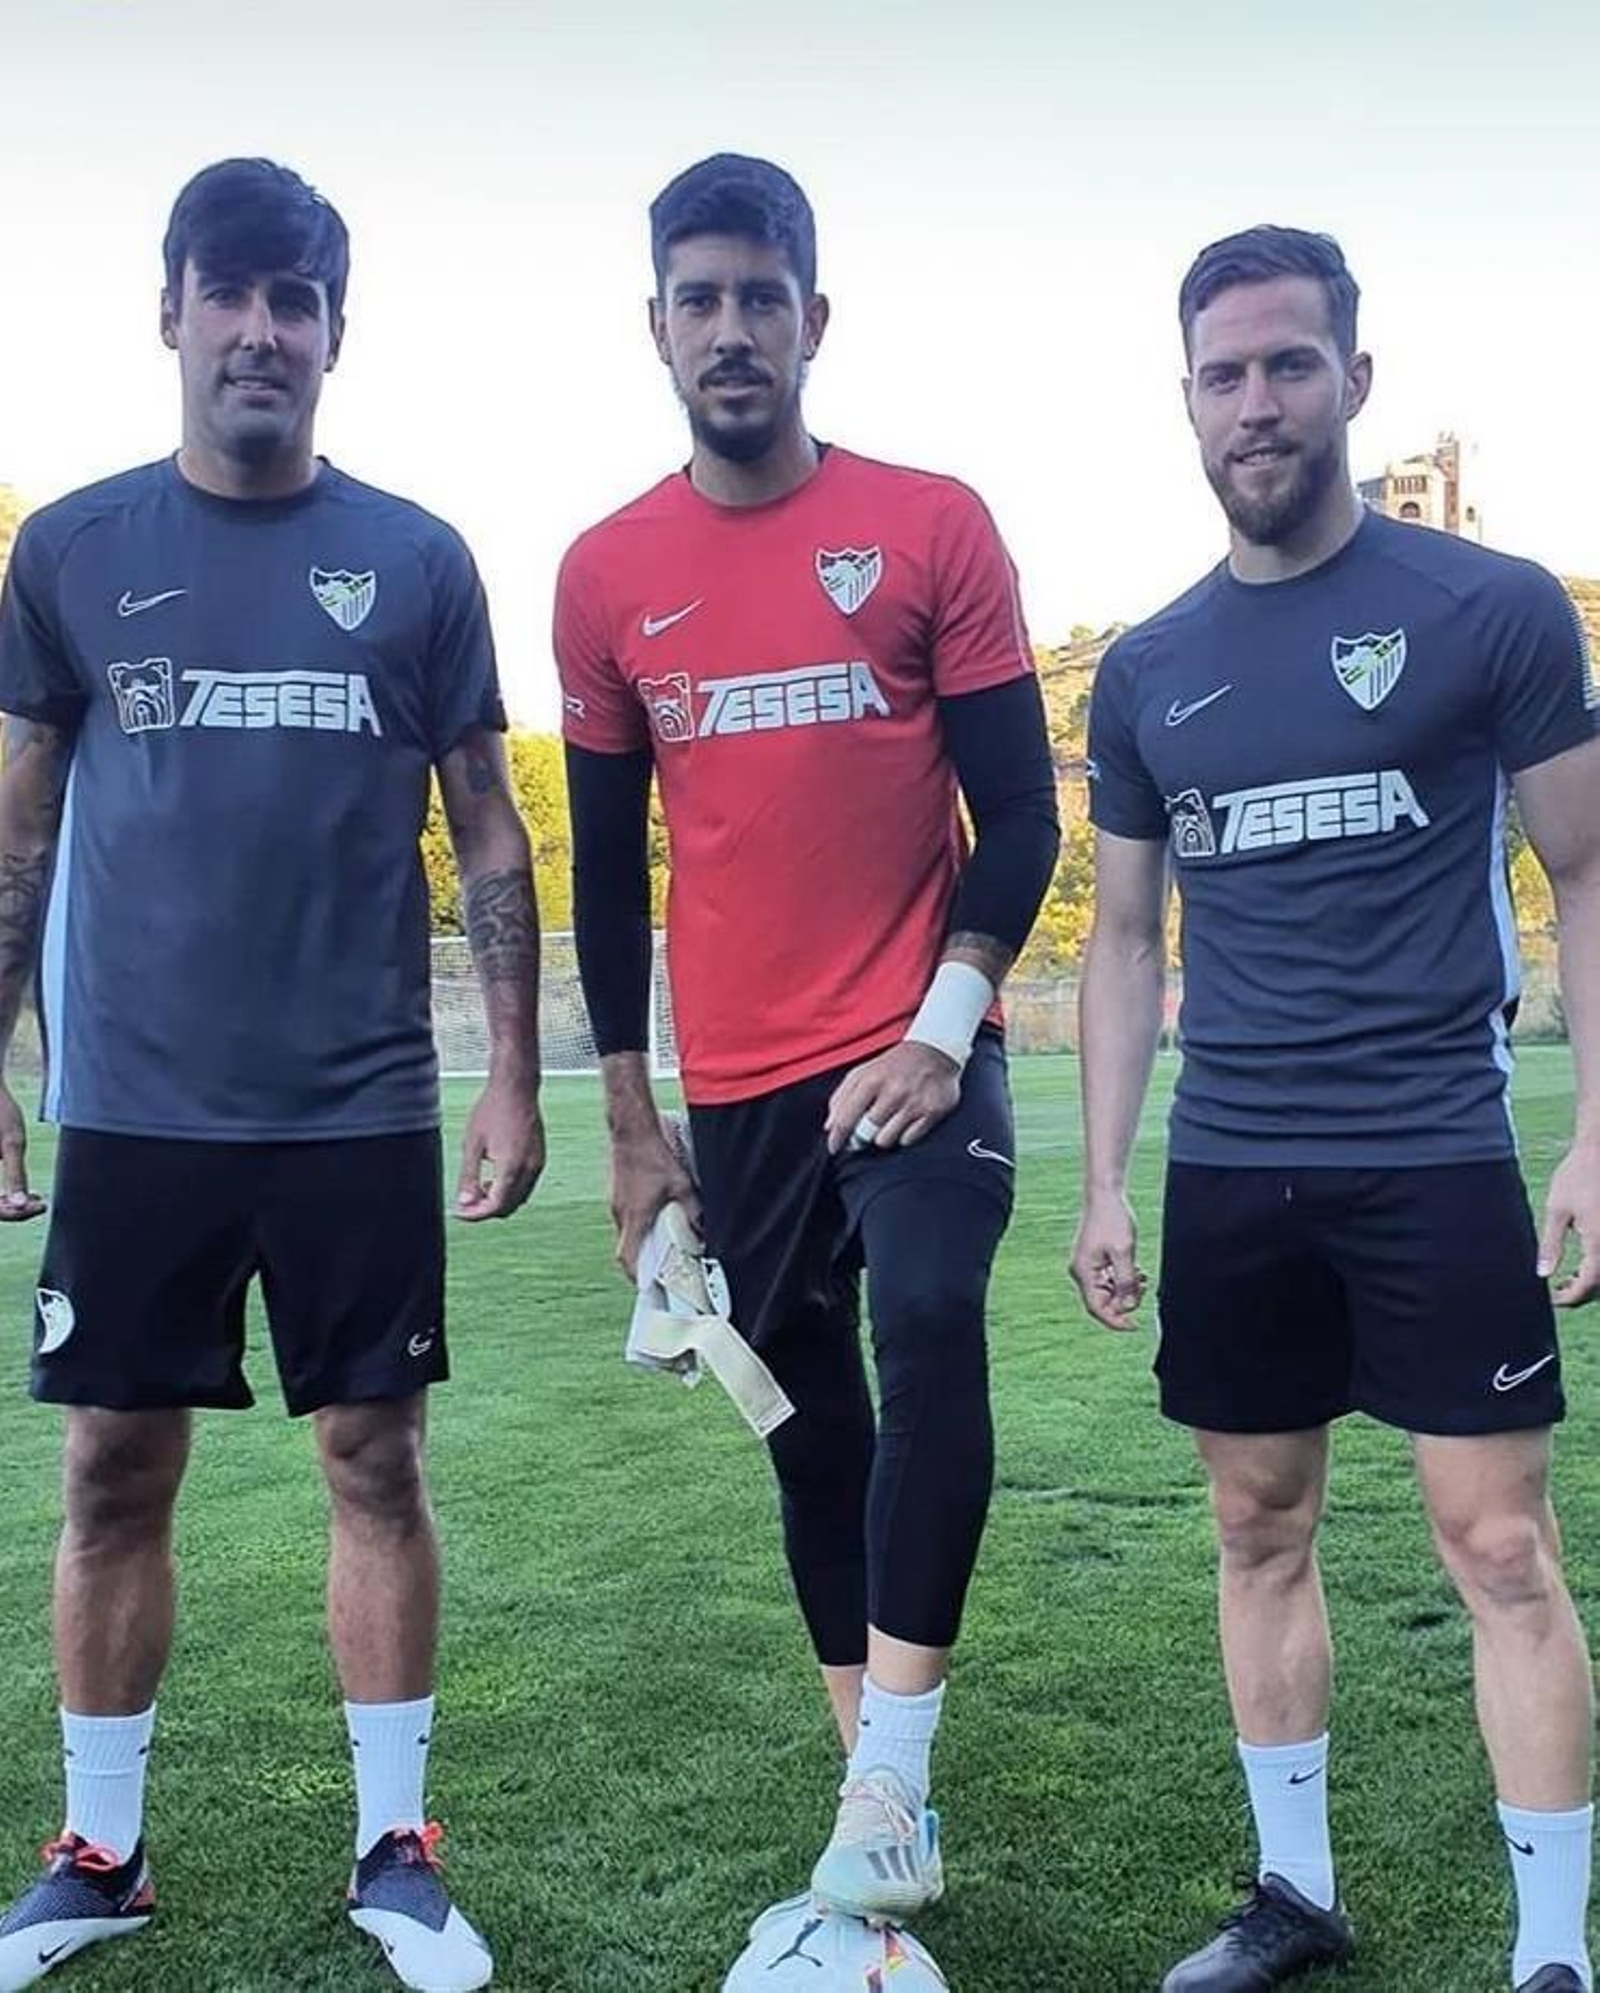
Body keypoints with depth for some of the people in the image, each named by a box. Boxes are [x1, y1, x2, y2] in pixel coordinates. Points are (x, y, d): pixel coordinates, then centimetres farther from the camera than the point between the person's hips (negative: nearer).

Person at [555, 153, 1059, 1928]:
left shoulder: (932, 527, -3)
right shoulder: (605, 575, 4)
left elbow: (1020, 810, -3)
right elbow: (605, 858, 9)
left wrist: (940, 1030, -14)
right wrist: (630, 1121, 9)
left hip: (914, 1047, -3)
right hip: (738, 1080, 3)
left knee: (929, 1325, -25)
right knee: (809, 1421, 10)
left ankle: (888, 1772, -10)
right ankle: (885, 1798, 26)